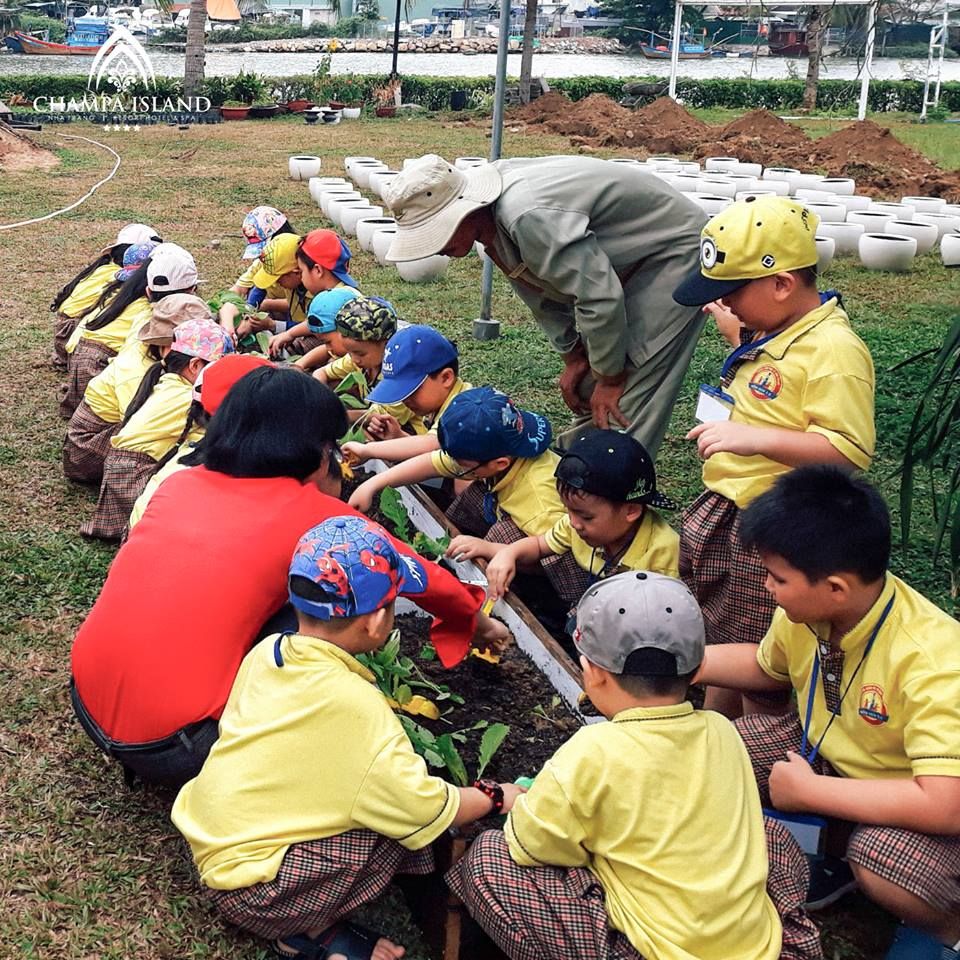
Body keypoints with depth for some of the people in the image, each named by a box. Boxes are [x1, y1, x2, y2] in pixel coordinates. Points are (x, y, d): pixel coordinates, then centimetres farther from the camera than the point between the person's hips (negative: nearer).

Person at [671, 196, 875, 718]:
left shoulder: (833, 350, -23)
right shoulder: (771, 334, 6)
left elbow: (850, 449, -29)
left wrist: (754, 438, -34)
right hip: (720, 516, 10)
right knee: (716, 644, 24)